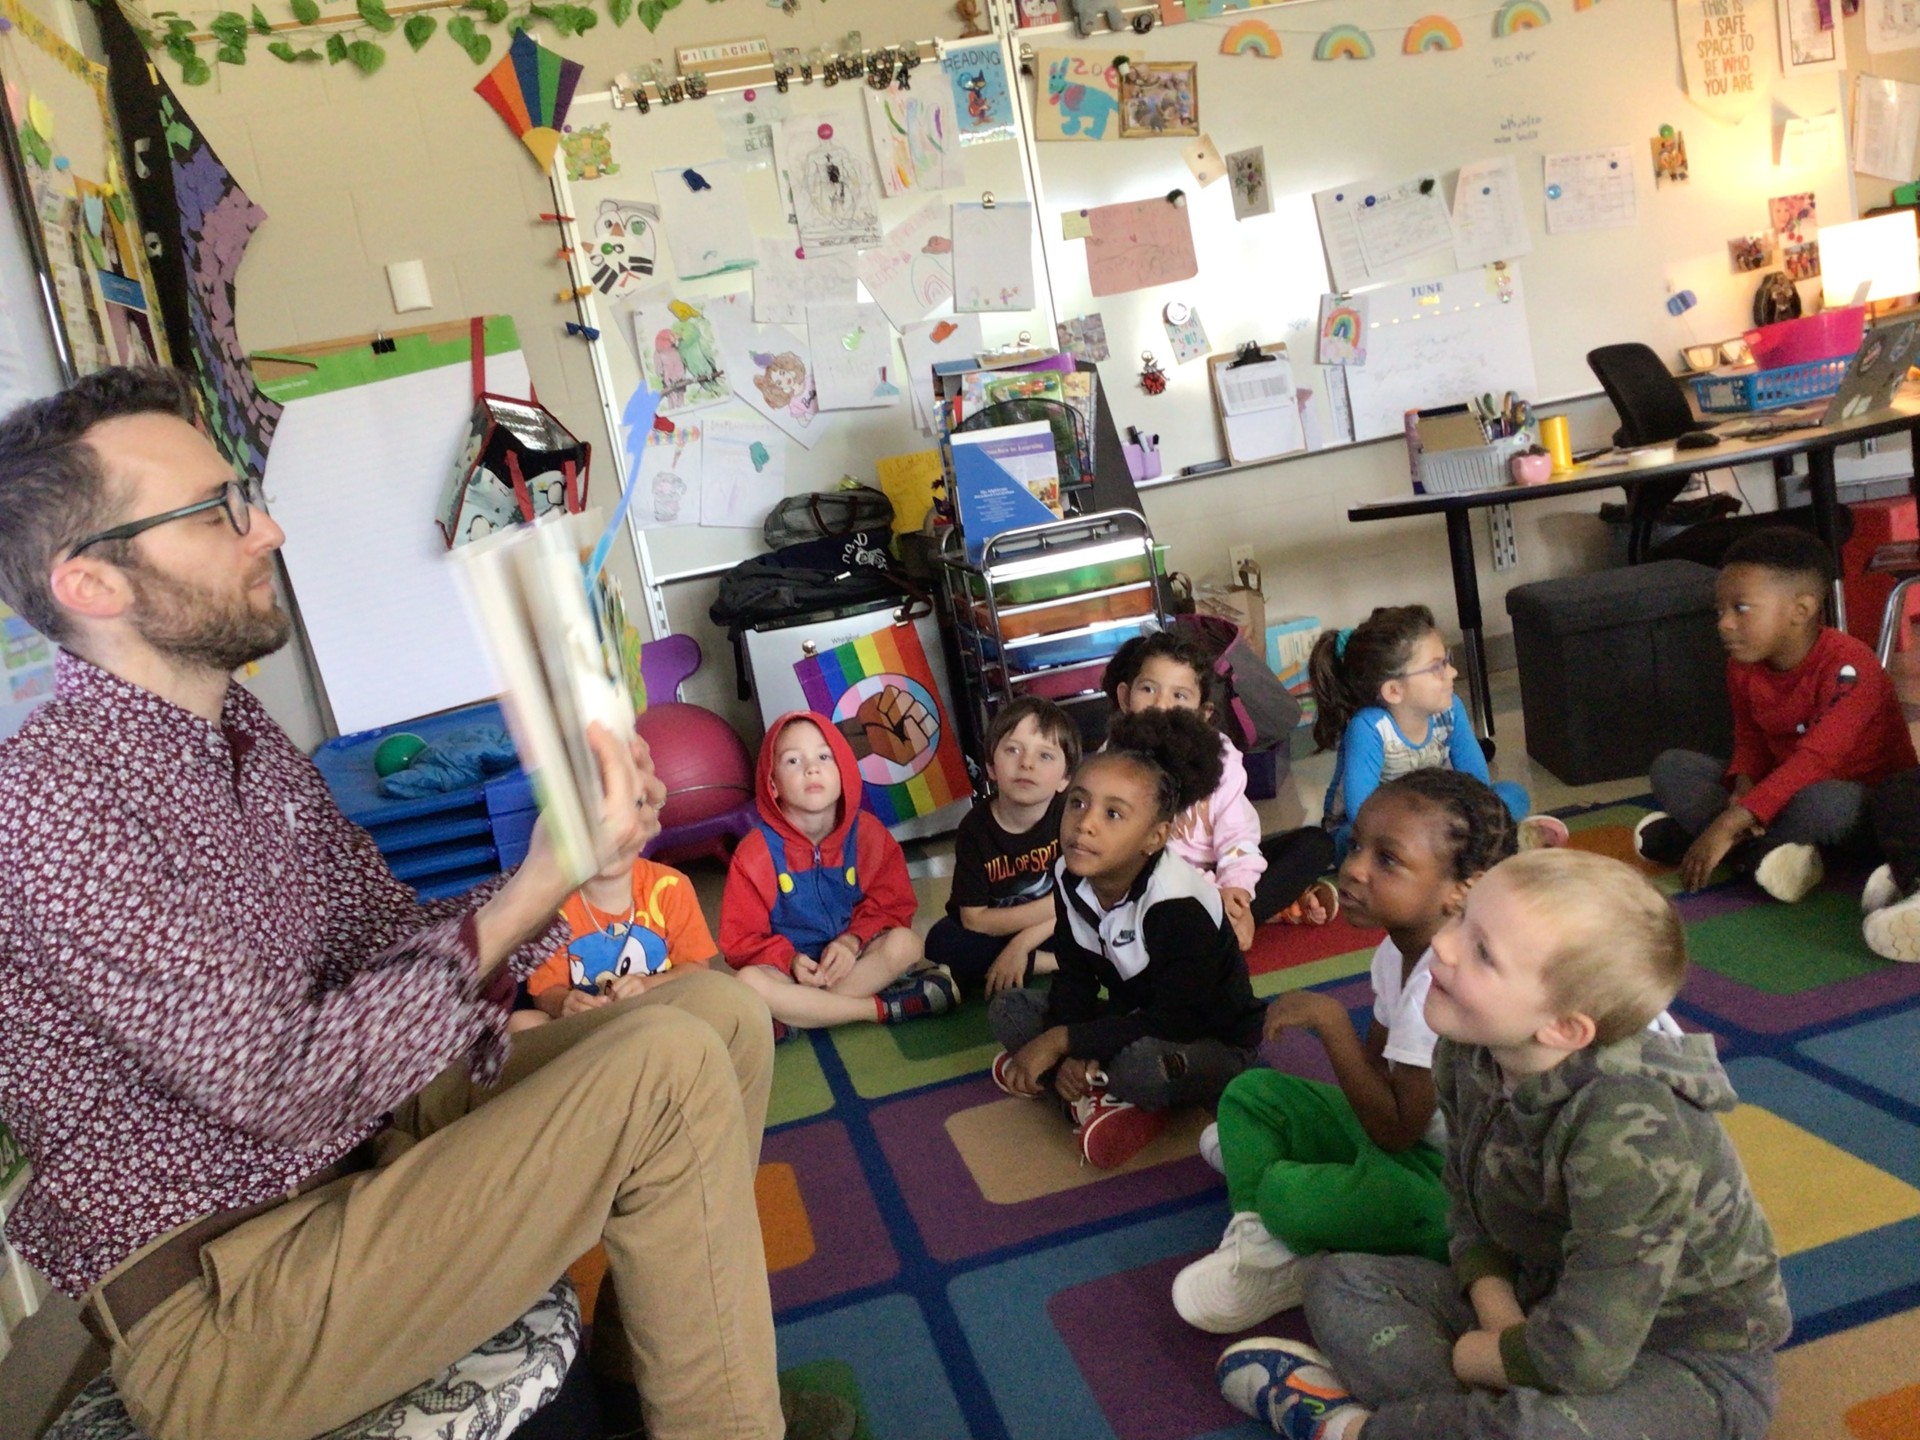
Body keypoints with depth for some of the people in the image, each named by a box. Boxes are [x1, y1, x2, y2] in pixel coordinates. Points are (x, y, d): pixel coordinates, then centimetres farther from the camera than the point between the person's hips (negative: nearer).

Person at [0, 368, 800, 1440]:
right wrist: (537, 889, -25)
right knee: (671, 1071, -22)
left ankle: (643, 1349, 20)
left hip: (364, 1136, 9)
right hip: (220, 1308, -8)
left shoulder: (244, 732, 5)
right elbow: (288, 1088, -26)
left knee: (720, 1010, 4)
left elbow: (395, 940, 6)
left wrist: (570, 858, -12)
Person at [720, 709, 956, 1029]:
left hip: (853, 959, 2)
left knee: (904, 942, -26)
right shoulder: (756, 854, -8)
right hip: (789, 971, -2)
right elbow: (741, 940, -6)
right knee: (748, 983, -34)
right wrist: (790, 959, -23)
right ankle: (883, 1008, -26)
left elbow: (893, 906, 0)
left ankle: (797, 1017, -24)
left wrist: (852, 941, -19)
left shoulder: (868, 834, -2)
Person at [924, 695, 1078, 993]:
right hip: (994, 933, 1)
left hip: (1056, 931, -1)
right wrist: (1052, 904, -20)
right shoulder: (976, 828, -17)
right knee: (941, 941, -29)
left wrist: (1021, 944, -25)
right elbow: (974, 919, -16)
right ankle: (1051, 964, -19)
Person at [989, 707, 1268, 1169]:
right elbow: (1074, 977, -3)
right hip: (1133, 1022, 7)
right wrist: (1071, 1056, -21)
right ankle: (1096, 1095, -16)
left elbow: (1175, 1021, -31)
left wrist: (1060, 1041, -28)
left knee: (1140, 1064, -39)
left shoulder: (1178, 905, -31)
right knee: (1008, 1008, -5)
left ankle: (1095, 1089, -7)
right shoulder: (1070, 876, -10)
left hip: (1212, 1042, -7)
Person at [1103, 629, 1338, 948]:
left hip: (1217, 871, 5)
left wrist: (1236, 890, -26)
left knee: (1314, 844, -5)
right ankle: (1279, 905, -18)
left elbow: (1237, 832, -7)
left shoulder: (1217, 752, -3)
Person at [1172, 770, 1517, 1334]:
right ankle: (1259, 1242, -3)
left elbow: (1395, 1131, -28)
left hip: (1448, 1182, -10)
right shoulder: (1398, 950, -1)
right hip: (1404, 1128, 10)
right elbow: (1374, 1065, 7)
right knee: (1250, 1092, 7)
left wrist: (1330, 1019, -29)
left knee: (1288, 1194, -29)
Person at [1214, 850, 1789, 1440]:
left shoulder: (1630, 1131, -34)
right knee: (1339, 1282, 3)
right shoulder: (1467, 1055, -13)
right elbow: (1471, 1211, 2)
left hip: (1695, 1363, -7)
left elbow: (1582, 1359, -31)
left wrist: (1454, 1356, -15)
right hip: (1551, 1301, 7)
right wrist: (1501, 1324, -15)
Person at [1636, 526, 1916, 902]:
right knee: (1669, 766, -8)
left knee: (1823, 798, -41)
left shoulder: (1848, 668, -27)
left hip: (1866, 804, -7)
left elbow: (1815, 760, -34)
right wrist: (1743, 785, -21)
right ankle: (1759, 852, -27)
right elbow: (1750, 741, 4)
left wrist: (1727, 824, -41)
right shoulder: (1743, 666, -6)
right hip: (1786, 787, 7)